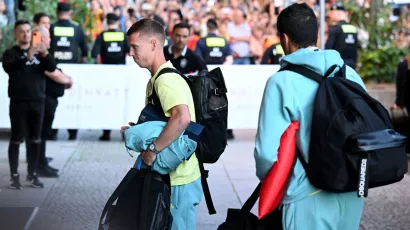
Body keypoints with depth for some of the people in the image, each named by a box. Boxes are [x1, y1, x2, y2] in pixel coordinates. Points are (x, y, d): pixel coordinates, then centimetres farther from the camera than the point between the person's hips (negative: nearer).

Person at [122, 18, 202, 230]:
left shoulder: (166, 79, -19)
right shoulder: (156, 79, 12)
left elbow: (182, 118, -37)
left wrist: (152, 149, -29)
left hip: (179, 180, -10)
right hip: (170, 175, 10)